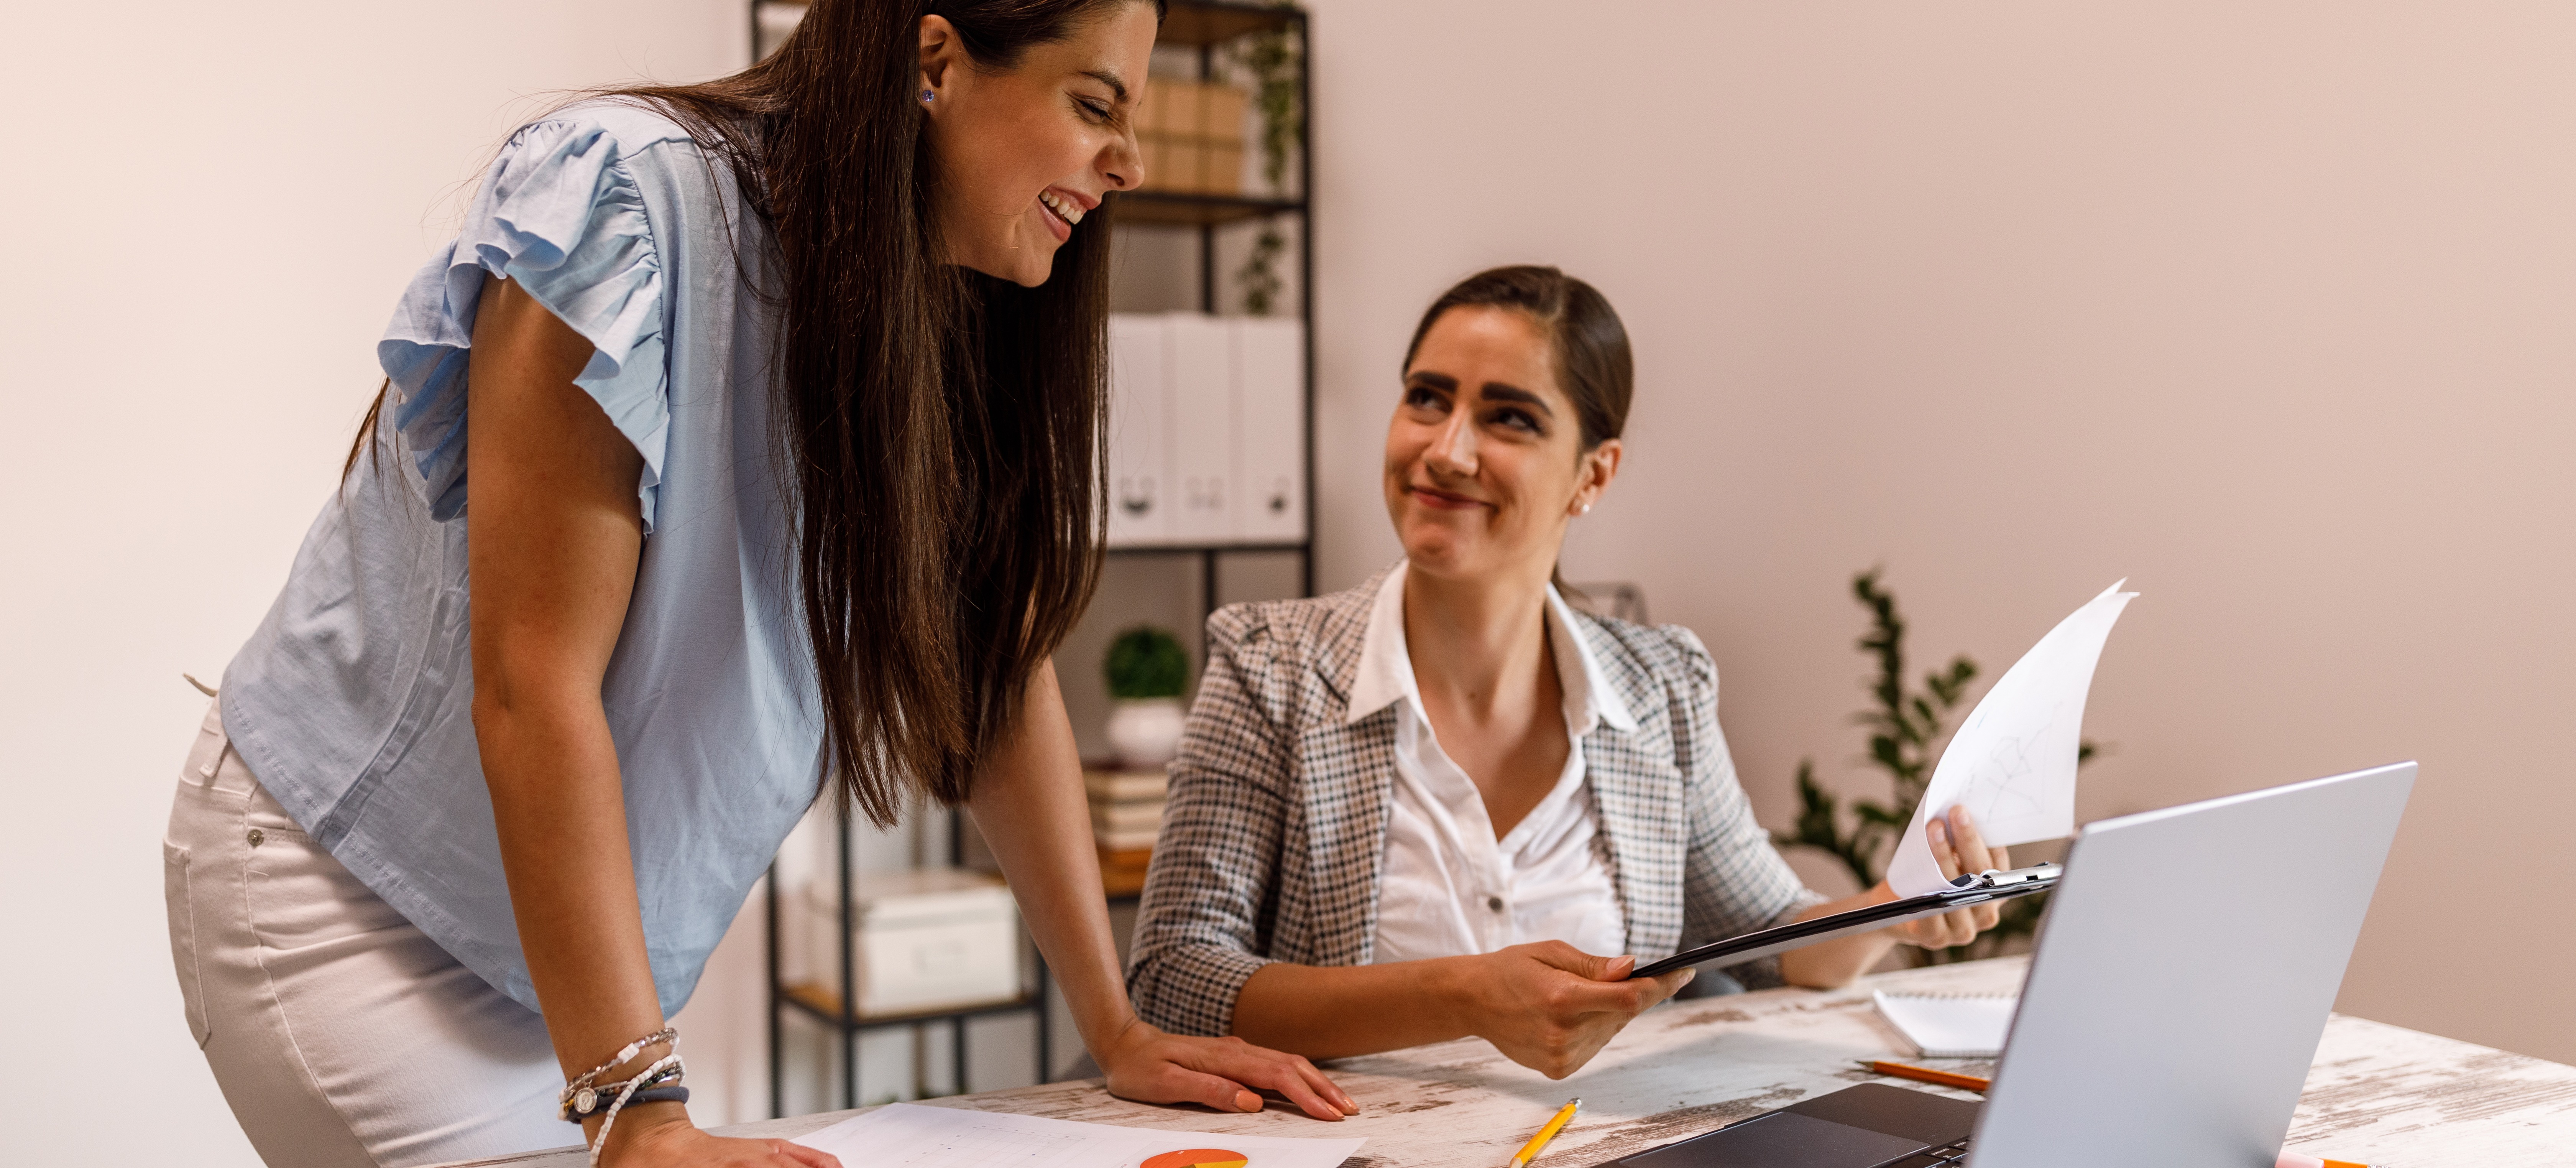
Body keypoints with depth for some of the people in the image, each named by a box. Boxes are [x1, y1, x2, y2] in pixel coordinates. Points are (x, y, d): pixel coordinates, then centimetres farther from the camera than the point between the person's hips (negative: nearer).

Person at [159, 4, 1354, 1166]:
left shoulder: (953, 320, -2)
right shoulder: (634, 203, -24)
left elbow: (1000, 668, 3)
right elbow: (534, 682, -27)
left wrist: (1117, 1030, 0)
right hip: (346, 890, -6)